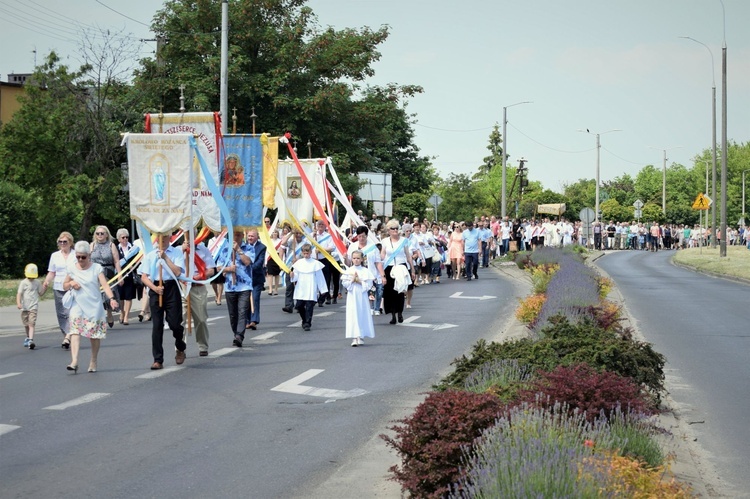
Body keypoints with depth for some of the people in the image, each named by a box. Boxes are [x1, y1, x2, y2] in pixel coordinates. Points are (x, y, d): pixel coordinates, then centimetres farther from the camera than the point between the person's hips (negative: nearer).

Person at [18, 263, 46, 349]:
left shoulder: (37, 283, 6)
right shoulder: (23, 283, 0)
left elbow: (40, 293, 16)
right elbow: (19, 294, -7)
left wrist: (45, 288, -2)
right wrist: (18, 303, -20)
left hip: (33, 307, -1)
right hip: (25, 307, 1)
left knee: (32, 324, -15)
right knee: (26, 324, 15)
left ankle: (30, 340, -24)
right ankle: (28, 337, 38)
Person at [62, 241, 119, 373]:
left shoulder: (97, 268, -3)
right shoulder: (72, 269, 5)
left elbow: (105, 285, -15)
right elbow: (64, 286, 16)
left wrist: (111, 298, -32)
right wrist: (71, 283, -8)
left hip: (94, 307, -1)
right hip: (78, 306, 1)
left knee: (95, 334, 4)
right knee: (75, 331, -16)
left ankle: (93, 362, 20)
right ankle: (74, 361, -26)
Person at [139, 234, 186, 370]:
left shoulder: (176, 253, 2)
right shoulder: (150, 255, 9)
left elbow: (177, 272, -10)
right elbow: (144, 277, 6)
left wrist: (166, 257, -13)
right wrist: (154, 288, -10)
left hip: (171, 288, -2)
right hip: (155, 289, 2)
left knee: (175, 323, -4)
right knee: (157, 325, 0)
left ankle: (180, 348, 27)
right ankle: (158, 360, 5)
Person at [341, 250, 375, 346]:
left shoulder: (365, 271, 1)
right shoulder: (348, 271, 3)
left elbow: (369, 284, -5)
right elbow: (345, 284, -1)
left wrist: (360, 281, -14)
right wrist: (352, 280, -14)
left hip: (362, 296, 0)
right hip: (352, 296, 0)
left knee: (362, 315, 4)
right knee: (353, 316, -4)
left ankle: (361, 337, 14)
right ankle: (354, 338, -5)